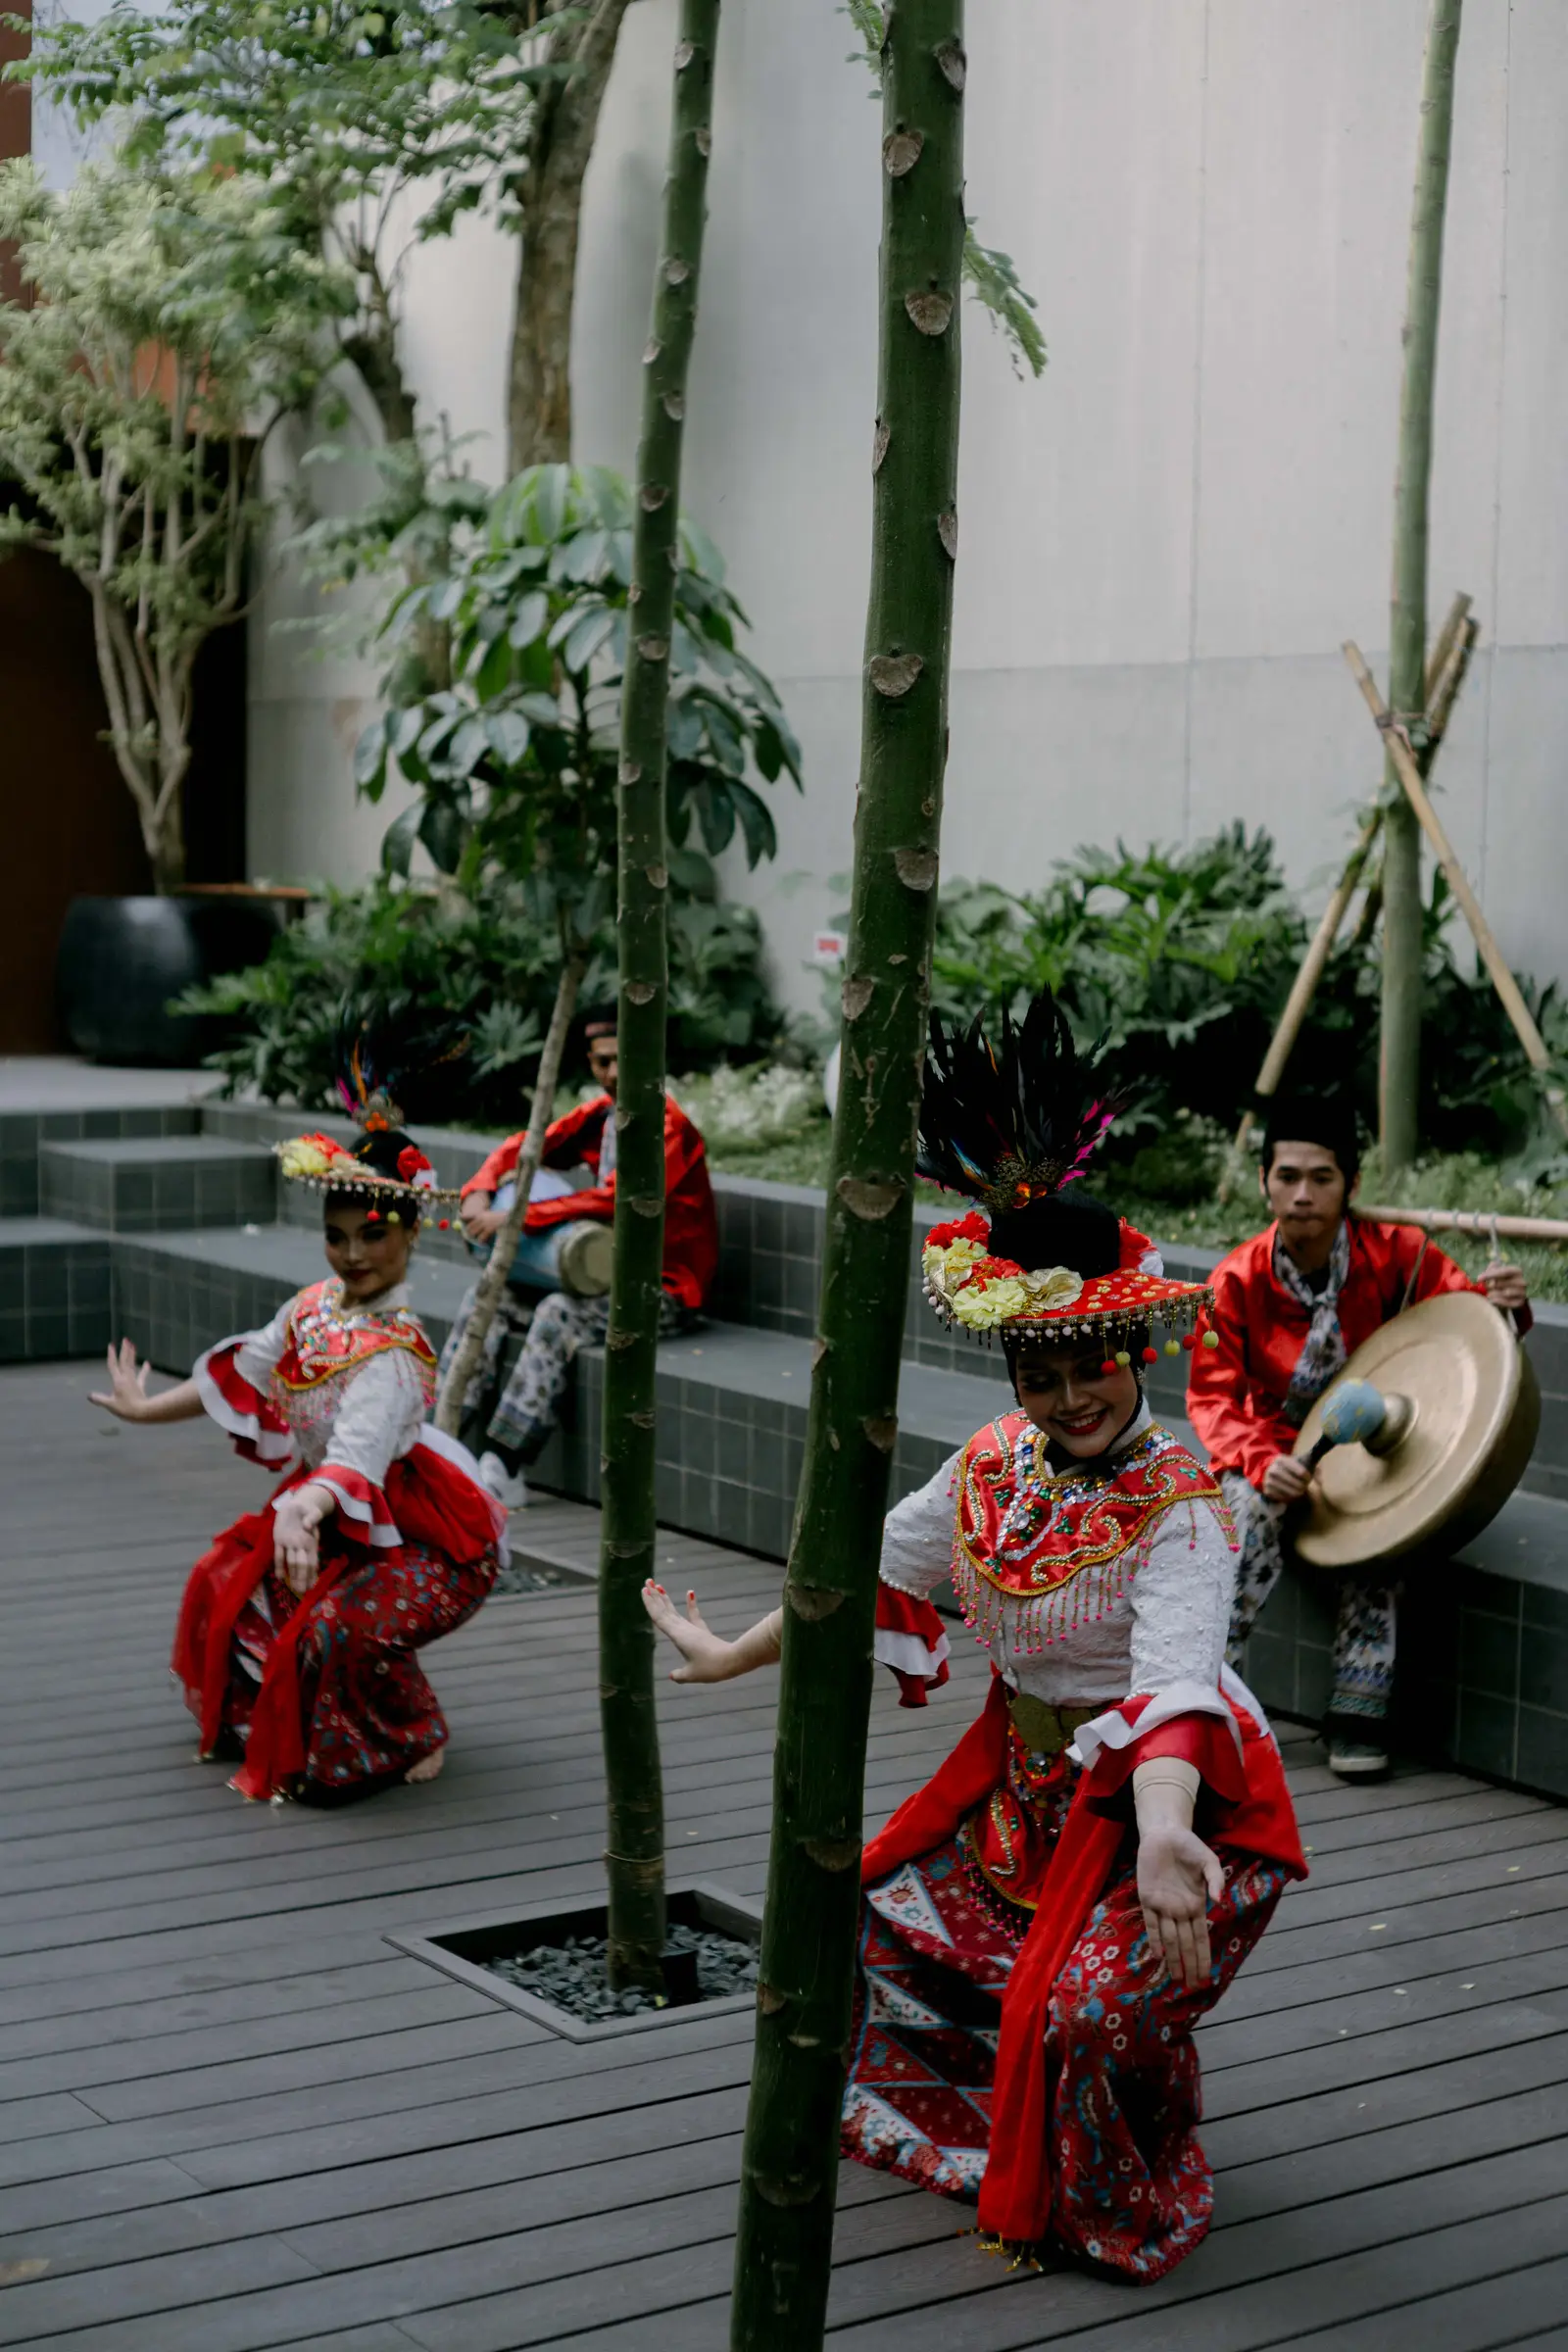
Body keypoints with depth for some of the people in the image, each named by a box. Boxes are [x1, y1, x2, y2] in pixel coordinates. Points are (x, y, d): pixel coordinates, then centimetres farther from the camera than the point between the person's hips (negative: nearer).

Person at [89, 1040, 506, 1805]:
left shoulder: (392, 1354, -28)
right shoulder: (316, 1306, -4)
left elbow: (357, 1455, -44)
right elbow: (243, 1375, 12)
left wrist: (303, 1511, -64)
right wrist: (145, 1408, 23)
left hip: (424, 1536, -9)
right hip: (333, 1514, 9)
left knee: (344, 1626, -29)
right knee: (226, 1585, 10)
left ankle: (415, 1739, 1)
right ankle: (264, 1724, 34)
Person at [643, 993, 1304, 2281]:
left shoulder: (1180, 1507, -23)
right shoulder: (992, 1469, -3)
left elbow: (1174, 1679, -39)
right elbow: (870, 1574, 12)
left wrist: (1163, 1836, -56)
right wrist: (732, 1654, 21)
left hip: (1162, 1789, -7)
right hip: (1024, 1776, 7)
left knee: (1092, 2008, -22)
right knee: (888, 1920, 10)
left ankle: (1121, 2205, 10)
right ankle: (972, 2123, 36)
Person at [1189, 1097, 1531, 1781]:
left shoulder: (1395, 1254, -11)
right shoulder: (1237, 1279, -11)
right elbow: (1211, 1394, -11)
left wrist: (1502, 1300, -30)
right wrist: (1260, 1461, -30)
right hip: (1274, 1449, 0)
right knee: (1249, 1513, -33)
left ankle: (1358, 1709, -23)